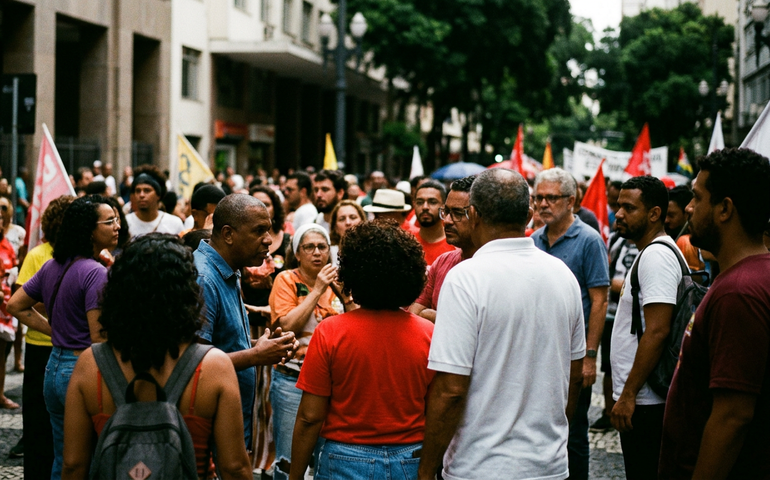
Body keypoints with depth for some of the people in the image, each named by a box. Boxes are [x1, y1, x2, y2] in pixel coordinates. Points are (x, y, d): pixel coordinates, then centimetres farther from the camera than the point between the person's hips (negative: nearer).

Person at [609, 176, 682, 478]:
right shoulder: (650, 253, 16)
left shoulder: (656, 256, -17)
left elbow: (657, 332, -24)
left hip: (644, 403, -11)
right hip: (639, 399, 11)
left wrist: (629, 395, -21)